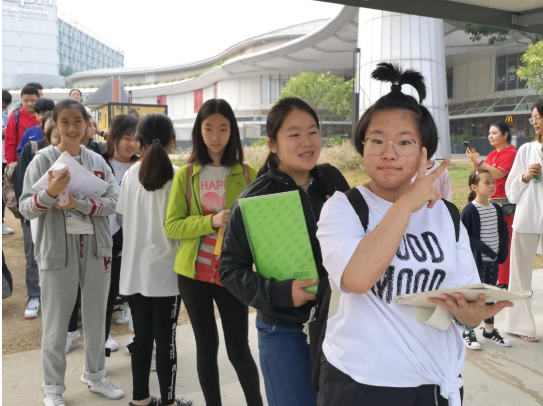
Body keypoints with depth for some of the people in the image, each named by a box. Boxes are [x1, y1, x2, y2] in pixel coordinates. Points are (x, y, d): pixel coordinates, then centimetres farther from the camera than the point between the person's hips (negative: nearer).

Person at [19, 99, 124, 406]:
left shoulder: (98, 161, 5)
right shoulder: (44, 159, -3)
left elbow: (114, 202, -5)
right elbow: (26, 208, -7)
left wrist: (78, 203, -19)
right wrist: (50, 193, -26)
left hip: (96, 246, 3)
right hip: (58, 247, -3)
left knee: (97, 316, 14)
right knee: (56, 322, 5)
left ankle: (97, 376, 31)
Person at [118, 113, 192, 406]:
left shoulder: (131, 174, 2)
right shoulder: (176, 174, -11)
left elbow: (123, 217, 9)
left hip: (135, 268, 4)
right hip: (165, 268, -4)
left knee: (142, 336, 14)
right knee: (165, 338, 6)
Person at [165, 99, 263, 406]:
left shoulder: (248, 174, -1)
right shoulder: (186, 174, 1)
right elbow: (172, 227, -4)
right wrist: (211, 221, -19)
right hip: (194, 272, 1)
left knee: (238, 348, 4)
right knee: (206, 346, 12)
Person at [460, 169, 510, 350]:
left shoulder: (496, 208, 6)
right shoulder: (470, 210, -14)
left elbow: (504, 232, 11)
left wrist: (502, 253, 0)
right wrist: (483, 249, -19)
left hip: (493, 261, 6)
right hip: (475, 261, -6)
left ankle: (489, 330, 29)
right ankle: (468, 332, 15)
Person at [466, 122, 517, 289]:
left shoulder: (510, 152, -8)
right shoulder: (492, 154, 16)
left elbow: (498, 174, -20)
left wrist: (478, 160, -18)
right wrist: (474, 161, -1)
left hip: (504, 203, -8)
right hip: (490, 202, 8)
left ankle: (504, 282, -1)